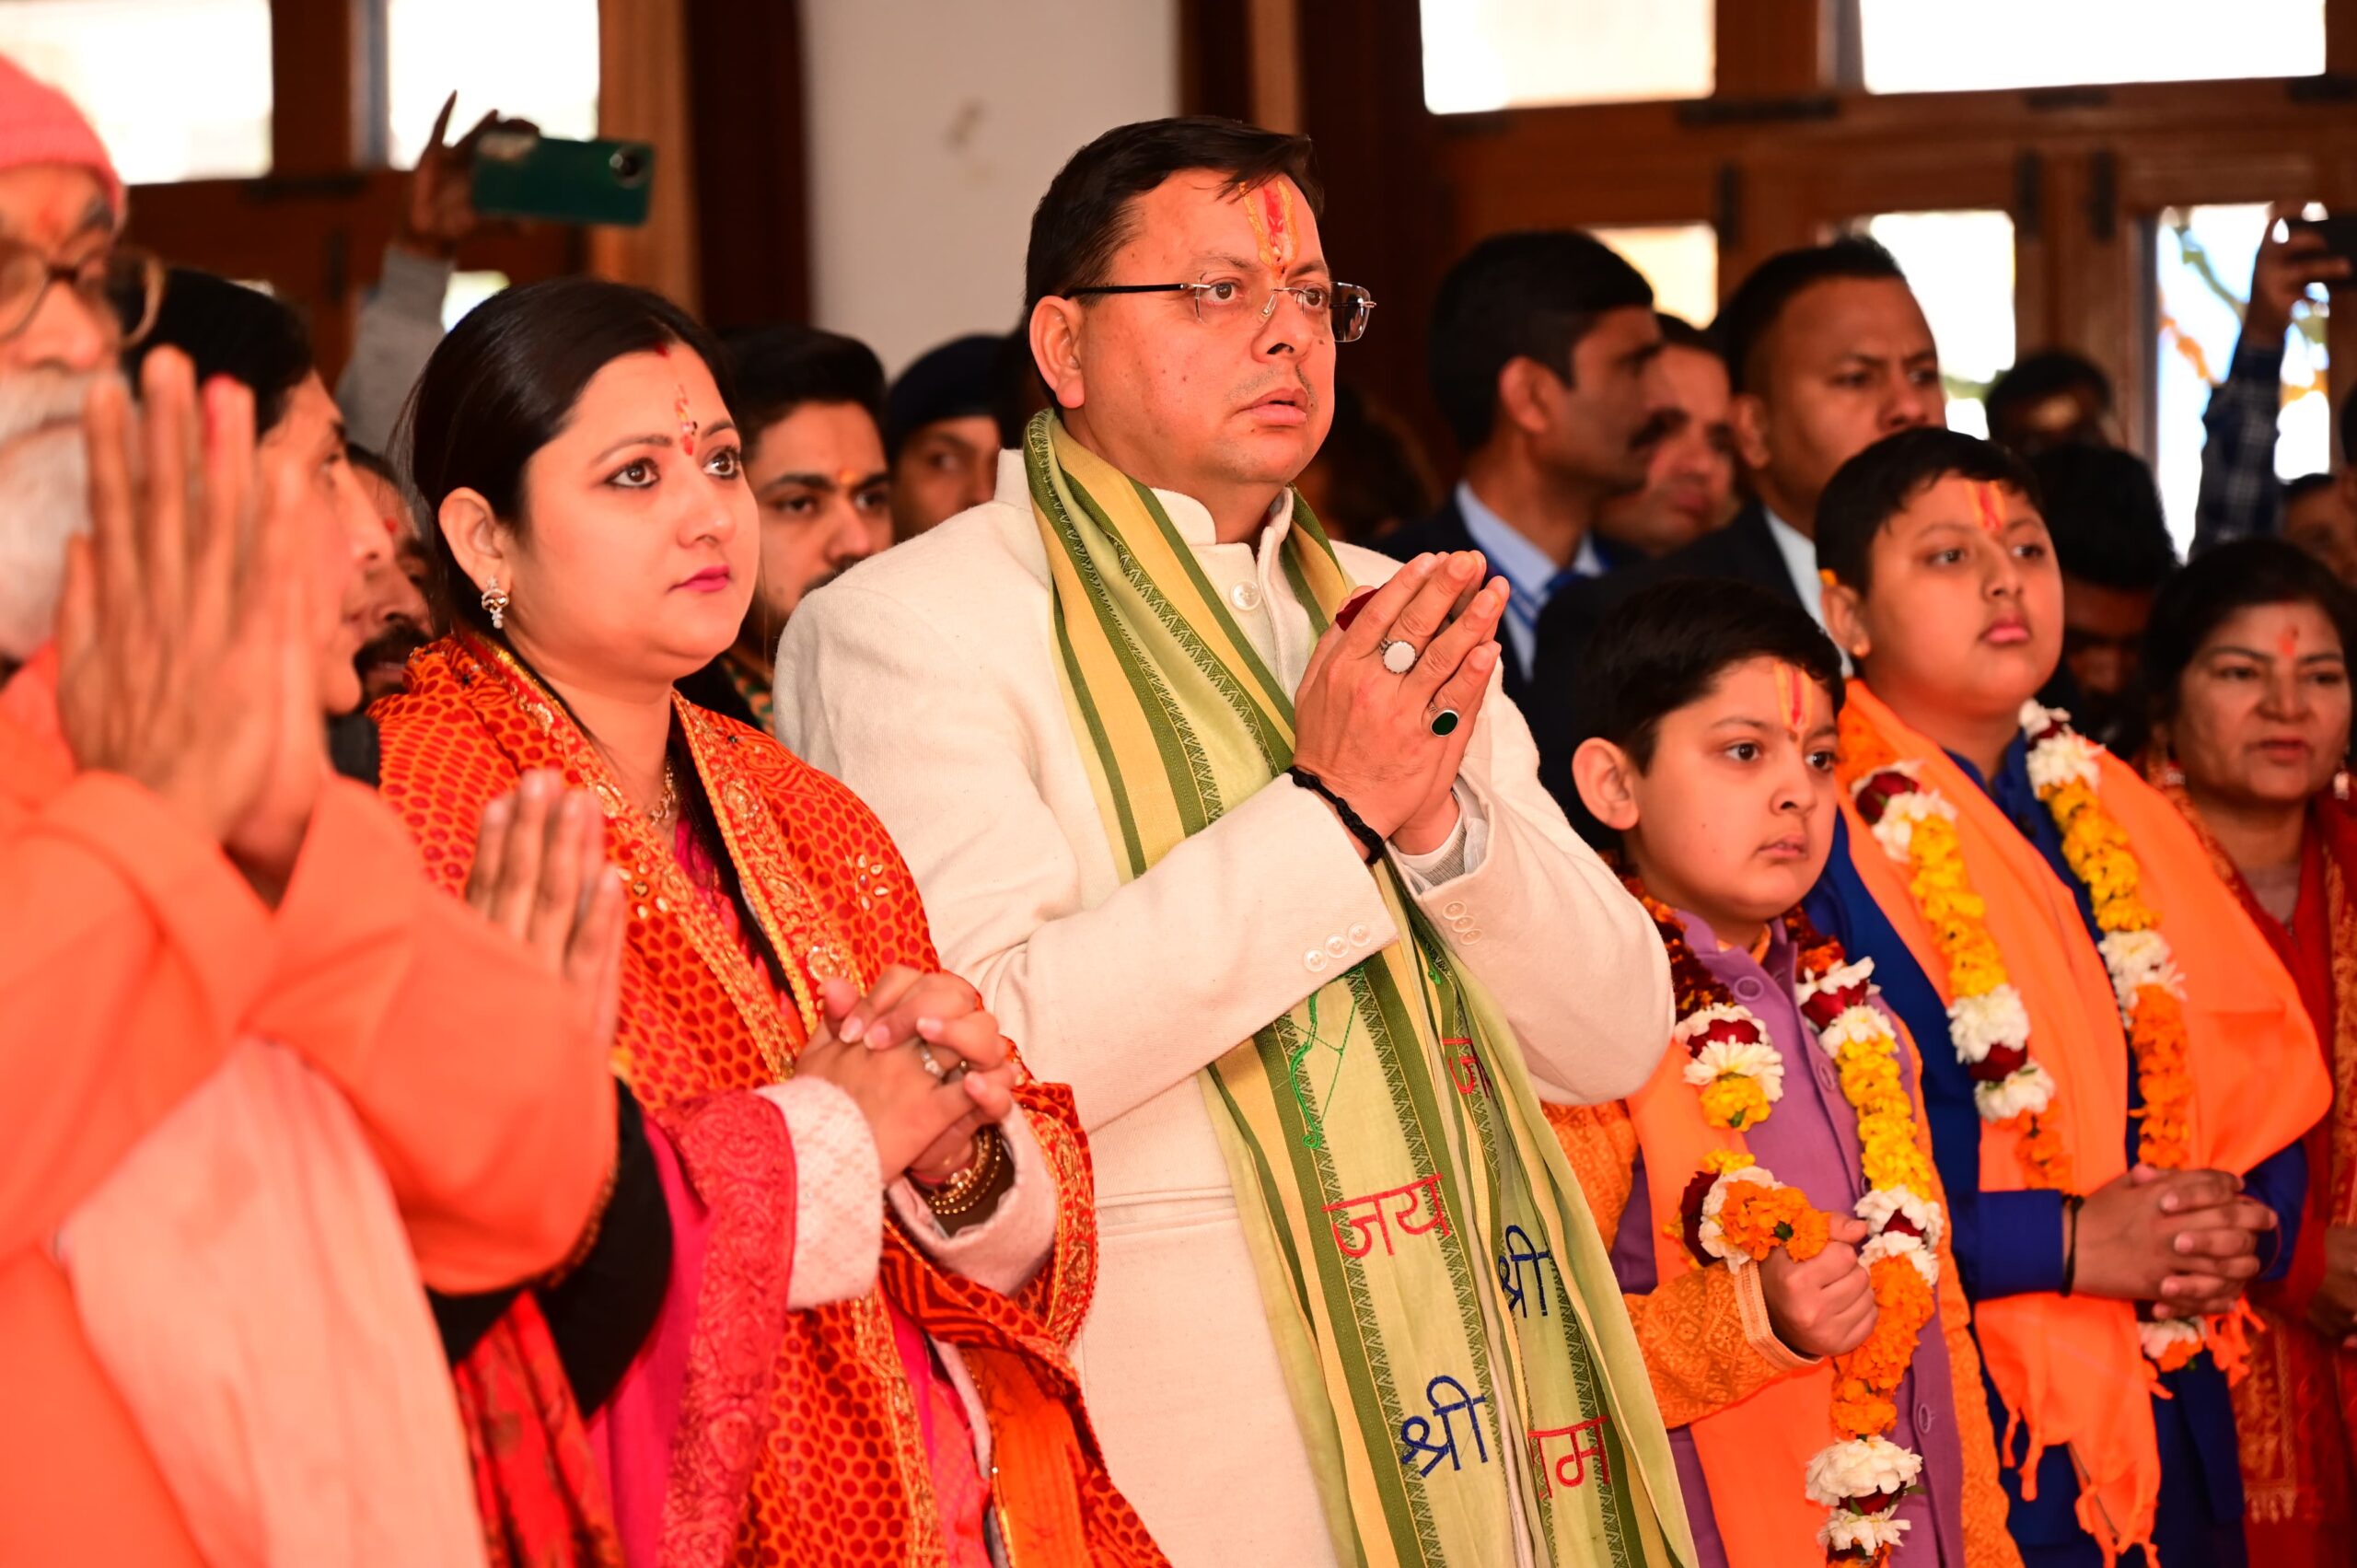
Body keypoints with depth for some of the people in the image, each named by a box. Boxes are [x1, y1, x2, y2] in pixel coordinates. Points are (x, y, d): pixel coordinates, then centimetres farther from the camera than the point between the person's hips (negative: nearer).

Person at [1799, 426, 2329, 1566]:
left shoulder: (2115, 818, 12)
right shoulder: (1823, 842, -11)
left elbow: (2266, 1080, 13)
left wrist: (2248, 1227, -7)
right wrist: (2063, 1242, -19)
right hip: (1949, 1435, -6)